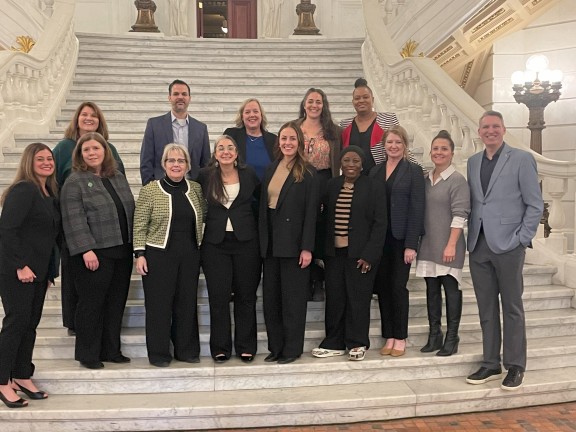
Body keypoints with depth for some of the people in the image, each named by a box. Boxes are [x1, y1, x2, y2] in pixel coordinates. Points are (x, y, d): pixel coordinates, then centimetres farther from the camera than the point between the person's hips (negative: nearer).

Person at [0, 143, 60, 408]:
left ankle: (22, 377, 22)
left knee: (31, 324, 11)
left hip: (39, 270, 8)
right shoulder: (23, 190, -12)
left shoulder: (50, 194, 12)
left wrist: (49, 271, 13)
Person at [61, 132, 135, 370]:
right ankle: (88, 354, 14)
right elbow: (74, 220, -13)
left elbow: (130, 211, 16)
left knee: (116, 304, 11)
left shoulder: (118, 177, 14)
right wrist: (86, 249, -21)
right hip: (94, 253, -6)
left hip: (122, 251, 6)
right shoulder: (75, 182, -5)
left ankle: (111, 350, 22)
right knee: (91, 304, 2)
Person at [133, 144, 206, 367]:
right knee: (159, 305, 3)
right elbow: (140, 226, -4)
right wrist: (140, 254, -10)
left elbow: (204, 218, 14)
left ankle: (186, 350, 22)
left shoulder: (196, 189, 7)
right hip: (158, 255, -3)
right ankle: (158, 353, 15)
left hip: (190, 256, 4)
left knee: (187, 303, 9)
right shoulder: (150, 190, -3)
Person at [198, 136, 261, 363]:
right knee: (218, 297, 2)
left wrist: (251, 220, 6)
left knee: (246, 295, 6)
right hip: (215, 242, 0)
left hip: (246, 241, 0)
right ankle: (220, 348, 15)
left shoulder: (248, 174, 2)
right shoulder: (205, 175, 1)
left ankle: (245, 347, 18)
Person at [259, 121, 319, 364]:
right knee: (271, 296, 9)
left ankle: (292, 349, 14)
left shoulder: (307, 172, -6)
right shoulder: (271, 170, 11)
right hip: (271, 241, 6)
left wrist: (307, 247, -15)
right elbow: (263, 206, 11)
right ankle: (276, 347, 21)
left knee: (293, 297, 3)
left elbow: (311, 212, -10)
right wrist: (262, 239, 4)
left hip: (293, 241, -6)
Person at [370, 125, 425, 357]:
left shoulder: (413, 170, -2)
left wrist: (411, 244, -13)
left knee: (398, 286, -2)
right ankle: (389, 337, 17)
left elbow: (416, 208, -7)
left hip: (401, 237, -4)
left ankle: (400, 338, 11)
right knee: (382, 287, 6)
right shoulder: (375, 171, 10)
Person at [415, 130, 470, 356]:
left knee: (451, 289, 1)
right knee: (432, 290, 11)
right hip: (428, 245, 6)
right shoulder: (426, 179, 11)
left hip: (448, 247, -6)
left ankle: (451, 338, 11)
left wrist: (451, 245, -18)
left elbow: (459, 215, -13)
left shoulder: (457, 180, -7)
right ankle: (434, 335, 21)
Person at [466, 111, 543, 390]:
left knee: (512, 307, 4)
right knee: (486, 308, 10)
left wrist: (521, 239, -10)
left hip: (508, 245, -5)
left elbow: (535, 205, -4)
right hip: (478, 246, 5)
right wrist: (472, 235, 5)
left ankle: (515, 367, 15)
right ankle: (490, 364, 20)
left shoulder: (521, 159, -2)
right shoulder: (472, 162, 13)